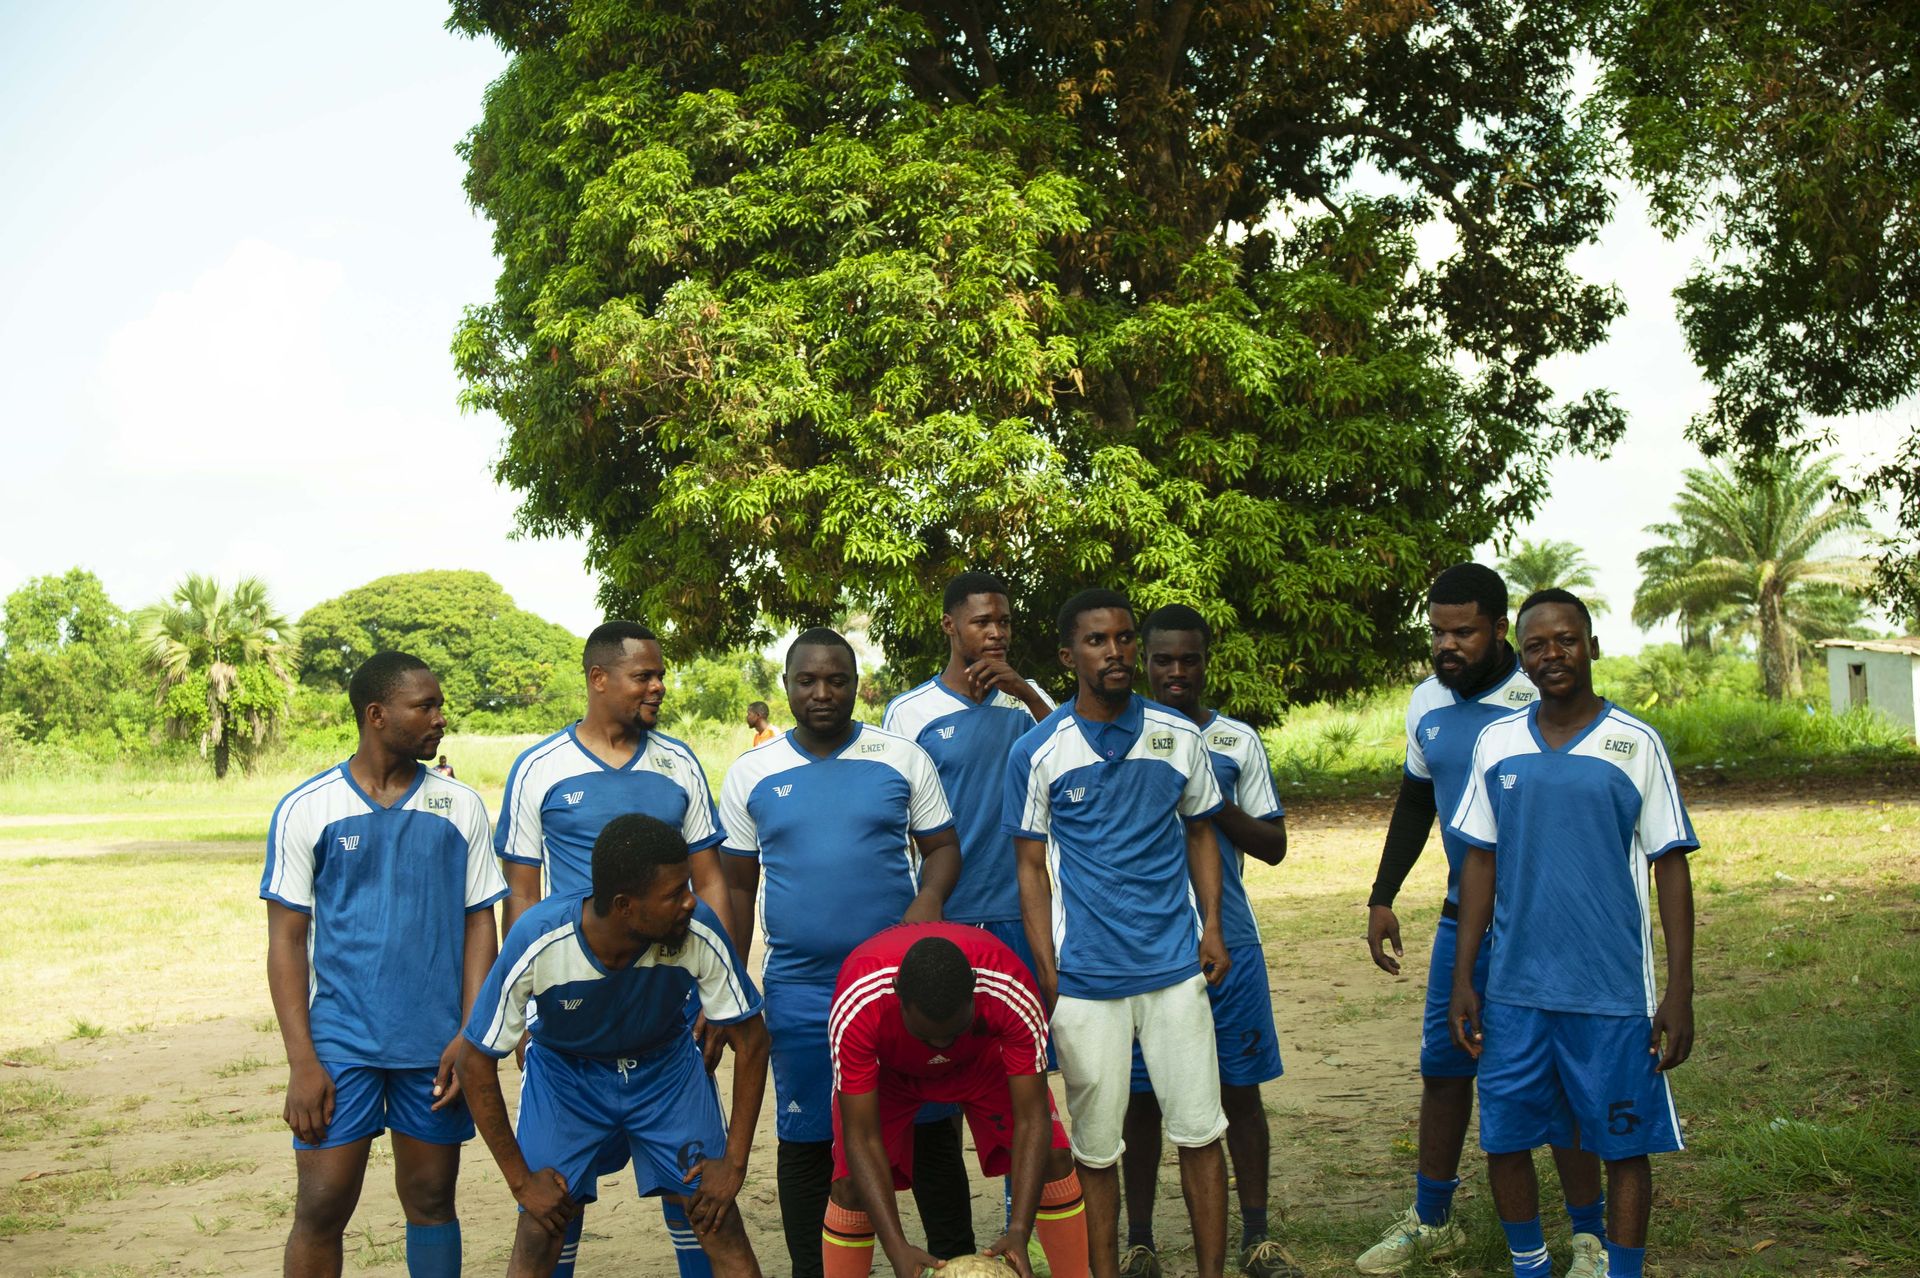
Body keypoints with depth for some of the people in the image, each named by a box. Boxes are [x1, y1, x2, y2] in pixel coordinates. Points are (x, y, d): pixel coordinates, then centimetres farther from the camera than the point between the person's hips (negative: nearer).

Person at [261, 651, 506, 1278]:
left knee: (432, 1202, 11)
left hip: (437, 1048, 2)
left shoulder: (460, 806, 4)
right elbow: (286, 940, -1)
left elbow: (480, 924, 5)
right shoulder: (306, 809, -2)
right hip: (340, 1043, -2)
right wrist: (302, 1061, -8)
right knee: (320, 1210, -1)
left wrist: (470, 1037, -5)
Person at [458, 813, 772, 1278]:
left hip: (666, 1065, 1)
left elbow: (750, 1039, -13)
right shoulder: (538, 943, -32)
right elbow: (476, 1060, -18)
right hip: (563, 1070, -1)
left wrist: (734, 1161, -12)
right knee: (538, 1238, -8)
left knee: (722, 1228, -7)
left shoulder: (700, 931, -29)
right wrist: (520, 1178, -13)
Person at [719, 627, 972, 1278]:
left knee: (930, 1132, 6)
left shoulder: (902, 758, 2)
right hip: (799, 995, 1)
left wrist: (929, 897, -14)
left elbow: (942, 845, 7)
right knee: (807, 1143, 8)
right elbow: (737, 886, 10)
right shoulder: (751, 774, 5)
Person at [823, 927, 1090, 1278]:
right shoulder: (856, 1007, -42)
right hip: (886, 1067, -1)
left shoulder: (1013, 994, -40)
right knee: (851, 1183, -18)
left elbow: (1032, 1120, -32)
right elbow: (862, 1138, -35)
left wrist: (1019, 1232, -41)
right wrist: (897, 1248, -42)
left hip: (983, 1056, 1)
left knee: (1053, 1158, -13)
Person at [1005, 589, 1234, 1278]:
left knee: (1199, 1130, 3)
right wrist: (1046, 969, -4)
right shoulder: (1038, 751, -2)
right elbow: (1031, 866, 2)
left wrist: (1212, 926, 1)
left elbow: (1200, 833, 14)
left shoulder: (1179, 736, 4)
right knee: (1096, 1145, 6)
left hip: (1176, 964, 2)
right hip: (1085, 978, -1)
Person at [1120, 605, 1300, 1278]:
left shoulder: (1237, 741, 7)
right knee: (1142, 1096, 5)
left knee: (1240, 1089, 5)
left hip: (1227, 941, 1)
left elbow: (1273, 845, 6)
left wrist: (1214, 802, -10)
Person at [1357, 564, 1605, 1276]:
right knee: (1442, 1068, 12)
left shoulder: (1543, 703, -14)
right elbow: (1413, 804, 18)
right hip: (1461, 918, 6)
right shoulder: (1426, 704, 5)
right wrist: (1381, 898, 14)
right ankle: (1431, 1221, 26)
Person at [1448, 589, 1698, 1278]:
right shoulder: (1496, 742, 6)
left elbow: (1671, 866, -1)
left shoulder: (1635, 744, -2)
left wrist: (1680, 991, -5)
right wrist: (1463, 979, 7)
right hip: (1514, 989, 3)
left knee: (1623, 1147, 5)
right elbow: (1481, 862, 10)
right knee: (1503, 1141, 8)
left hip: (1614, 992, -3)